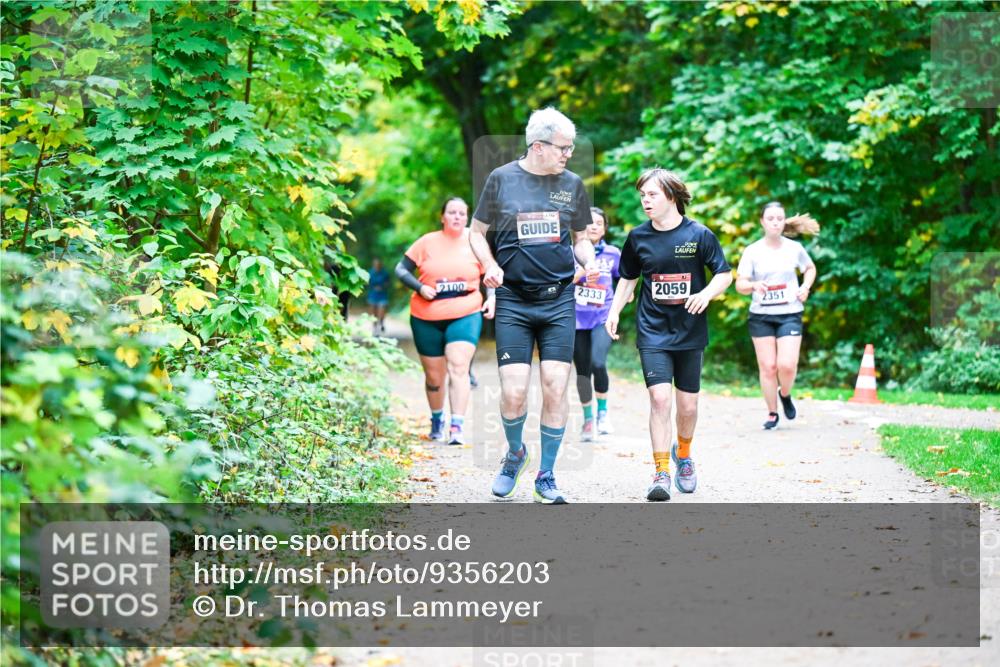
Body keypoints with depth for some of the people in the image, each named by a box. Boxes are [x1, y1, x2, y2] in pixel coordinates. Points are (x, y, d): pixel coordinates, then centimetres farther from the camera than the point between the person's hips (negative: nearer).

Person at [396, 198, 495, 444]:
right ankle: (437, 420, 34)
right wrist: (420, 287, -12)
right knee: (434, 375, 10)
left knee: (458, 368, -18)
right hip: (427, 319, 1)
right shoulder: (427, 243, 1)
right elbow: (401, 269, 4)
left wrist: (491, 298, -4)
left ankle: (457, 427, -21)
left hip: (465, 316, -1)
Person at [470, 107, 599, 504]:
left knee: (555, 389, -4)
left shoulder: (571, 184, 8)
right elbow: (477, 233, 8)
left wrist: (589, 262, -3)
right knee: (514, 392, -8)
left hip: (559, 300, 2)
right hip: (513, 301, -2)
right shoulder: (502, 179, 0)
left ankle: (546, 476, 10)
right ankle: (514, 453, 23)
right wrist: (490, 266, -10)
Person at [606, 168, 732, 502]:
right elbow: (628, 278, 15)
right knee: (659, 398, -15)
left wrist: (706, 293, -18)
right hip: (652, 332, 0)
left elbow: (725, 274, 0)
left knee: (688, 405, 7)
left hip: (690, 333, 0)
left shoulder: (699, 234, -6)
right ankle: (661, 472, -9)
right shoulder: (638, 237, 1)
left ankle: (683, 454, 37)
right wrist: (614, 311, 3)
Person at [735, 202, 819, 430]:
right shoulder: (752, 251, -2)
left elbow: (810, 268, 22)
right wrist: (754, 285, -28)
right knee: (767, 366, 0)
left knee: (787, 364, -13)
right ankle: (772, 413, 15)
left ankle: (785, 395, 19)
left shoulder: (794, 248, 3)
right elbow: (740, 284, -6)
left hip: (790, 314, 0)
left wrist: (805, 287, 3)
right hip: (761, 315, 0)